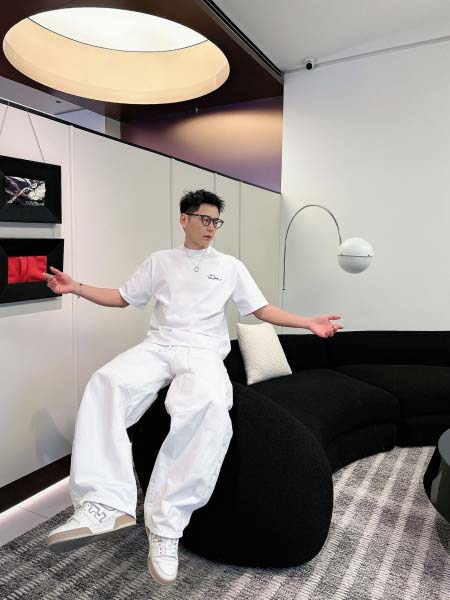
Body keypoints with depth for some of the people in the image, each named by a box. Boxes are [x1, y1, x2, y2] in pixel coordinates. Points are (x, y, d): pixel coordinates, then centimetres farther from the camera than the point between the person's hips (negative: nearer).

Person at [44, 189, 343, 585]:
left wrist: (309, 323, 0)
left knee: (210, 405, -37)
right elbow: (122, 298, 22)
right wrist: (76, 287, 11)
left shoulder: (231, 266, 16)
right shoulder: (160, 260, 19)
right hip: (158, 346, 2)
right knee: (107, 383, -32)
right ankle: (106, 503, -35)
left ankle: (166, 522, -29)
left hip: (203, 351, -1)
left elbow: (262, 310, 12)